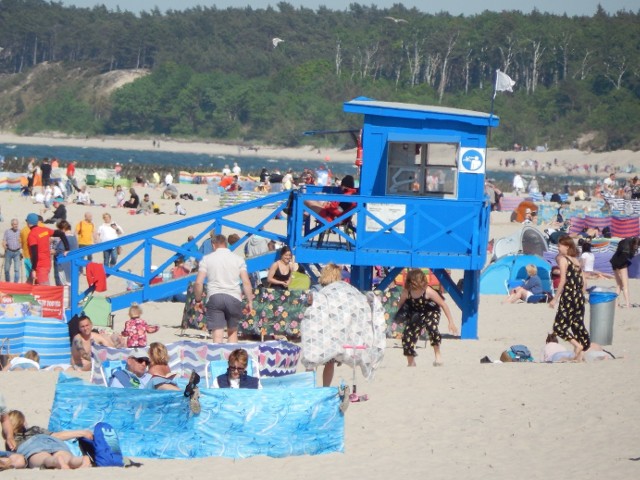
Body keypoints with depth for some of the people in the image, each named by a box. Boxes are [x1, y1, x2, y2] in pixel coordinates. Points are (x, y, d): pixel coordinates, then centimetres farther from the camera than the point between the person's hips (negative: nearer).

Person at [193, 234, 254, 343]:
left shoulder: (207, 259, 5)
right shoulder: (238, 259, 7)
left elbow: (198, 283, 0)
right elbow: (246, 282, 1)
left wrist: (198, 300, 12)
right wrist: (249, 301, 8)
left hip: (214, 297, -1)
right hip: (234, 297, 1)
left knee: (217, 334, -5)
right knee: (232, 331, 18)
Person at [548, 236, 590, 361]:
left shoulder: (563, 259, -7)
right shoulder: (576, 260, 14)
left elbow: (563, 281, -15)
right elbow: (583, 281, 14)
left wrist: (555, 299, -13)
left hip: (568, 296, -7)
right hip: (579, 297, 7)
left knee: (559, 326, -4)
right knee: (578, 326, 9)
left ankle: (577, 345, -20)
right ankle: (580, 356, 6)